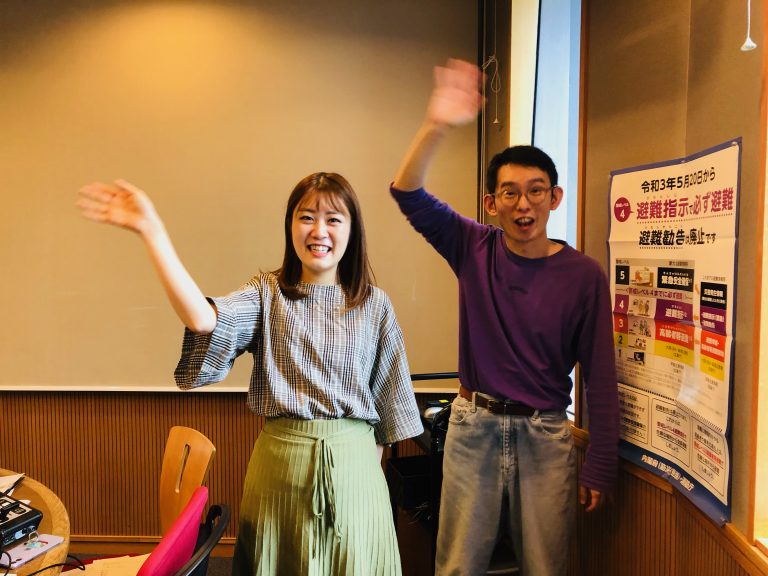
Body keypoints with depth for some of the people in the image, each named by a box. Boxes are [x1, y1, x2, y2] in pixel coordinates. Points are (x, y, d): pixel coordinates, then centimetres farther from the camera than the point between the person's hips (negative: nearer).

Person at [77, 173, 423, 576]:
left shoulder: (374, 304, 1)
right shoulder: (267, 293, -1)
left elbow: (389, 393, 7)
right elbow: (202, 319, -21)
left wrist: (372, 461, 5)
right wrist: (151, 230, -24)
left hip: (352, 466, 1)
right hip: (279, 464, 0)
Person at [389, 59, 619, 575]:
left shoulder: (584, 275, -6)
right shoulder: (475, 251, -3)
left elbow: (600, 377, -3)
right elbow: (408, 194, -14)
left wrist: (600, 468, -3)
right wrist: (437, 127, -31)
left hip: (545, 435, -1)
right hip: (473, 426, 1)